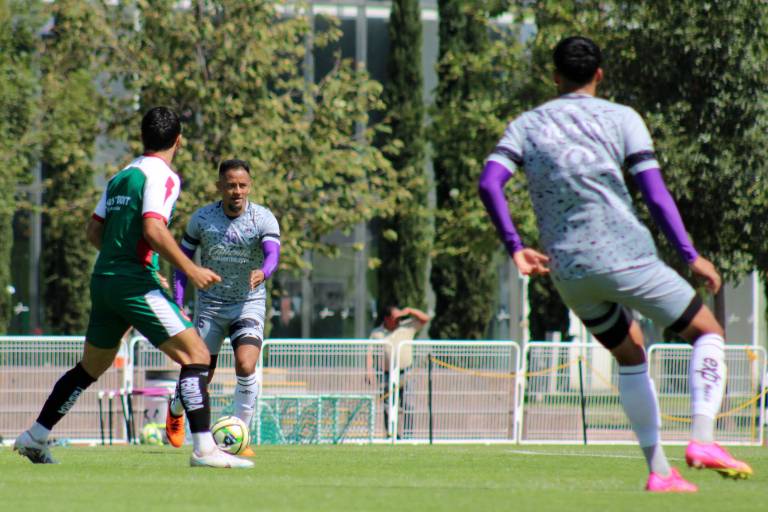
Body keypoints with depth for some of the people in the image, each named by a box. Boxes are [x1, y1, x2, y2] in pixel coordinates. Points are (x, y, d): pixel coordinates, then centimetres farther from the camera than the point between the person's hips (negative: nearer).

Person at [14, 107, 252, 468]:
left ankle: (34, 437, 26)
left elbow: (94, 231, 18)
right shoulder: (162, 176, -9)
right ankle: (204, 448, -17)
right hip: (135, 284, -8)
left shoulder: (120, 177, 15)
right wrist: (191, 271, -19)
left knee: (91, 367, 22)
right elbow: (153, 229, -22)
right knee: (196, 356, -8)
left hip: (103, 280, 8)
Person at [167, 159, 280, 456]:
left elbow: (273, 254, -27)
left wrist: (262, 272, -50)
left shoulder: (264, 219, -10)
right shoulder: (202, 219, -4)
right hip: (210, 305, 1)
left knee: (246, 366, -23)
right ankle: (175, 410, 38)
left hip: (249, 303, -1)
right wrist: (178, 303, -5)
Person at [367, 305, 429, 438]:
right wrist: (369, 370, -9)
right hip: (387, 376, 0)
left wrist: (410, 311, -6)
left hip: (405, 374, 0)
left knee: (407, 407, -9)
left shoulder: (407, 327, 7)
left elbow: (425, 319, 8)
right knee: (388, 409, 2)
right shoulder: (376, 334, 5)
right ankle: (390, 434, 10)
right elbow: (369, 354, 5)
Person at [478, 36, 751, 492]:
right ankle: (703, 439, -9)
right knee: (708, 332, 11)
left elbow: (489, 184, -4)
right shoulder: (621, 118, 2)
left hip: (568, 272, 4)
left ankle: (659, 470, 18)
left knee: (631, 357, 24)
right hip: (625, 257, -4)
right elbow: (655, 193, -6)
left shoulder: (527, 125, 10)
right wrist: (691, 256, -3)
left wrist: (515, 248, 0)